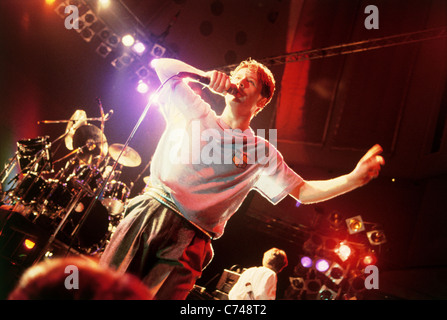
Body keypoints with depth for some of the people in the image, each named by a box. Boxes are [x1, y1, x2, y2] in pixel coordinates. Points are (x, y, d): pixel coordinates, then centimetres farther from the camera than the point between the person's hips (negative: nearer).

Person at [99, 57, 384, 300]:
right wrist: (205, 76, 3)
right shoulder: (195, 113, 16)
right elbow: (162, 65, 18)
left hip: (186, 241, -2)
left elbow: (303, 191, 8)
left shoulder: (261, 153, 11)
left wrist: (354, 178, -5)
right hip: (147, 211, 2)